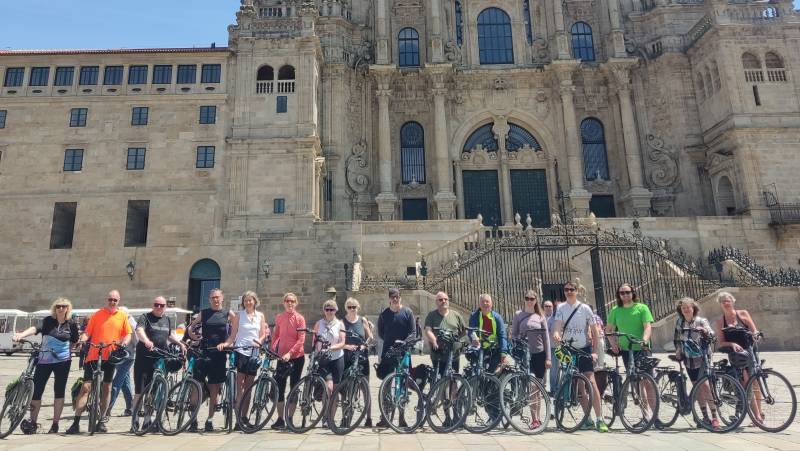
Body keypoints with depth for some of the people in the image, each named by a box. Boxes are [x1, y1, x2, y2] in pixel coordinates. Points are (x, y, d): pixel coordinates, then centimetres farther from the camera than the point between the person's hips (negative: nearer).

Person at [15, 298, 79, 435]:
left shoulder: (71, 324, 1)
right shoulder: (47, 321, -2)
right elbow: (35, 328, -21)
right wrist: (21, 334, -37)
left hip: (62, 361, 0)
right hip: (44, 360, 0)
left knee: (59, 391, 3)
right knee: (37, 390, 2)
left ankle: (55, 424, 13)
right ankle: (32, 422, 21)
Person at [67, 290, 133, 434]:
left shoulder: (123, 316, 5)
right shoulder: (97, 315, 2)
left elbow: (128, 334, 7)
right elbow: (87, 332, 2)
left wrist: (124, 342, -13)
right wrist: (82, 340, -18)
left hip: (110, 357, 2)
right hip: (94, 356, -1)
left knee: (107, 388, 10)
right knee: (85, 387, -5)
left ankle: (101, 421, 21)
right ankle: (76, 422, 1)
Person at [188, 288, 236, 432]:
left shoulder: (228, 314, 5)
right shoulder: (203, 313, 9)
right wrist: (192, 335, -2)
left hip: (219, 355, -1)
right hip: (203, 353, 1)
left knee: (214, 389, 5)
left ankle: (210, 420, 16)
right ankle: (193, 419, 9)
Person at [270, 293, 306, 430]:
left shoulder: (299, 318, -7)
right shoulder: (279, 318, 4)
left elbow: (301, 339, -11)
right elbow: (276, 336, 12)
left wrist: (289, 353, -20)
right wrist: (272, 349, -3)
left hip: (296, 357, -3)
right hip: (282, 357, 3)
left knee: (294, 388, 5)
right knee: (279, 388, 2)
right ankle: (280, 419, 14)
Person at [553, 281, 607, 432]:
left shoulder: (585, 308, -3)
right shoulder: (561, 308, 3)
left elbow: (595, 331, 0)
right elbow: (558, 327, -8)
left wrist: (594, 351, -6)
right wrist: (556, 334, -31)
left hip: (584, 349, -3)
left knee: (591, 381, -13)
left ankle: (600, 419, -11)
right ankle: (588, 419, 16)